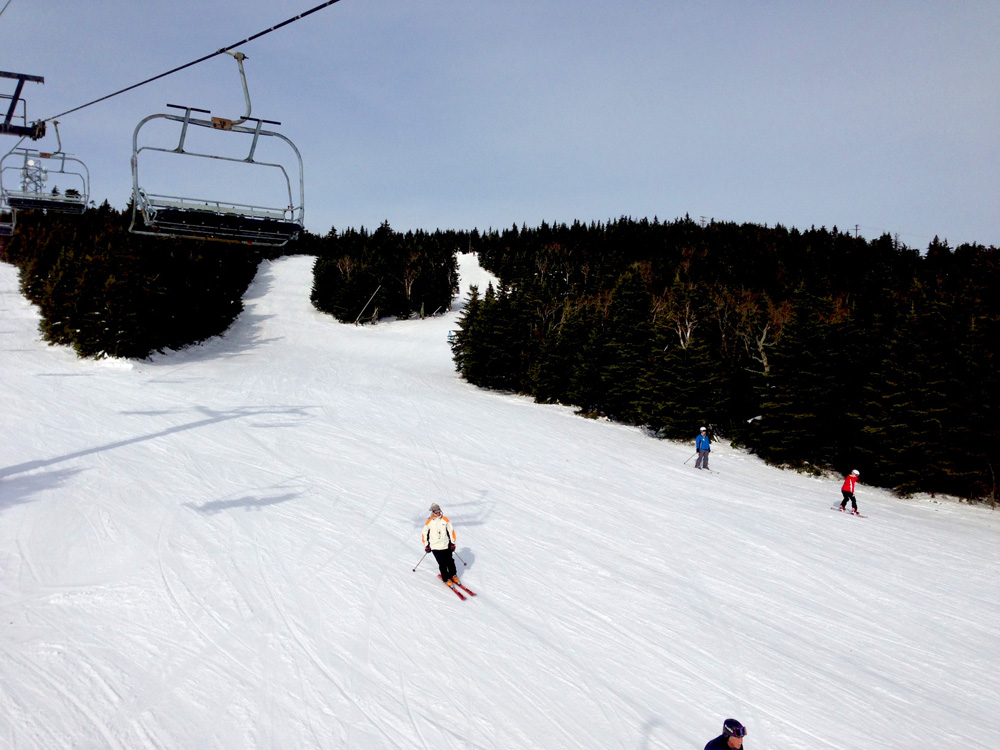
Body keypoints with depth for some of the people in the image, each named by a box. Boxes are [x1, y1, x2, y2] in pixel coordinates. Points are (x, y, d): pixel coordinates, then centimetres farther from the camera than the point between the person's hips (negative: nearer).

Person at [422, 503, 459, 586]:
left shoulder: (445, 519, -1)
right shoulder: (429, 522, -3)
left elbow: (451, 531, 6)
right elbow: (424, 534, 7)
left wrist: (452, 543, 4)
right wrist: (426, 545, 5)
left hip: (446, 545, 1)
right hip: (435, 547, -1)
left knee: (450, 561, 4)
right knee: (442, 564, -5)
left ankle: (453, 575, 24)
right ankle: (446, 578, 9)